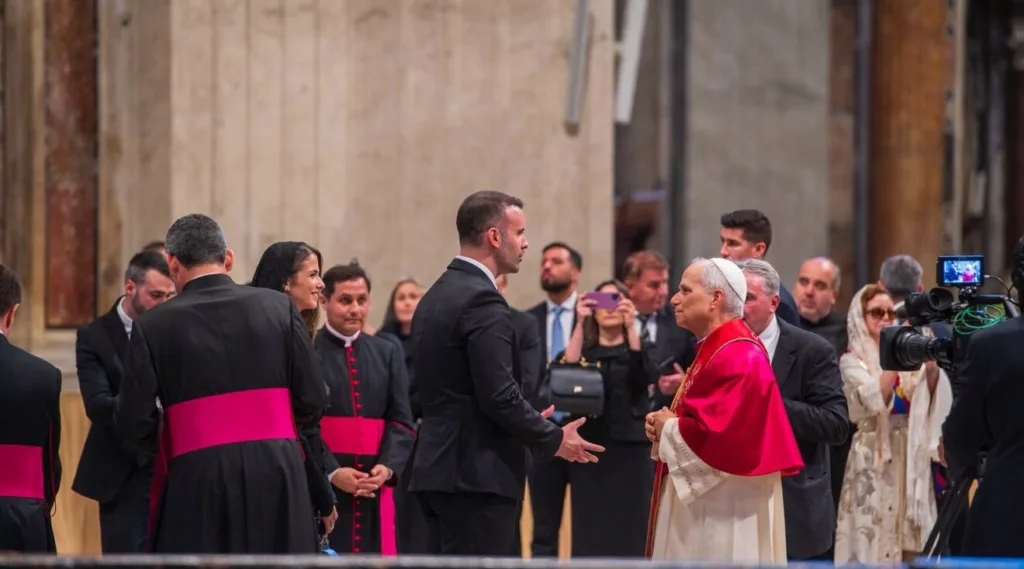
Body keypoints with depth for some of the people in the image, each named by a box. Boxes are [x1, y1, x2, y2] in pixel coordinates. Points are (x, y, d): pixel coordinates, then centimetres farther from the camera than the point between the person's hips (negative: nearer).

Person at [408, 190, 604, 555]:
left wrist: (532, 426, 22)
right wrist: (554, 439, -5)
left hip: (438, 466, 10)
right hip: (477, 472, -10)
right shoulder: (482, 300, -14)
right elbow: (499, 396, -19)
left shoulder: (435, 297, 16)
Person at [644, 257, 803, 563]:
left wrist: (669, 429, -11)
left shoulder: (738, 358, -18)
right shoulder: (714, 350, 16)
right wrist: (665, 426, 2)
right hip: (702, 507, 11)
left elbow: (723, 433, -27)